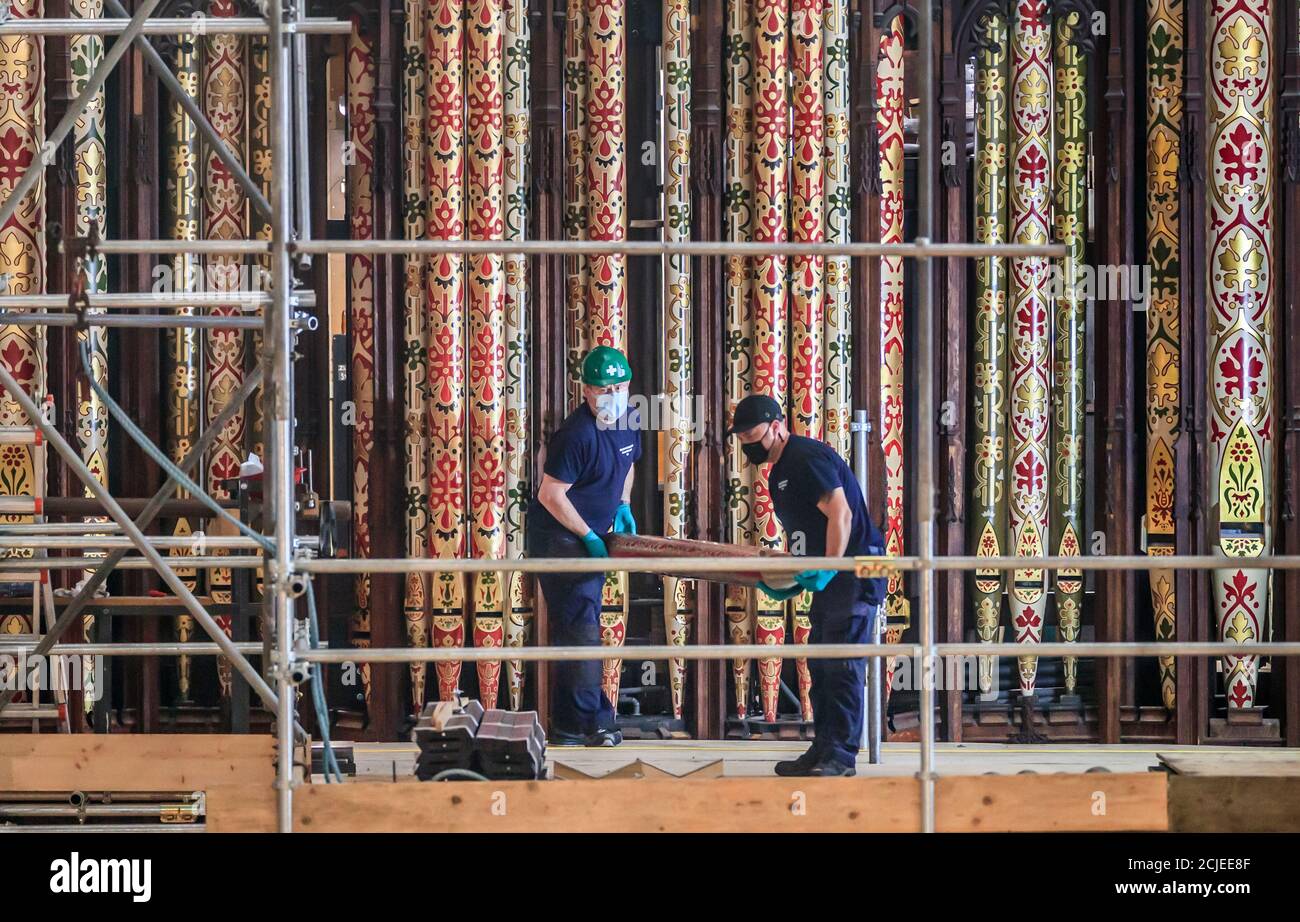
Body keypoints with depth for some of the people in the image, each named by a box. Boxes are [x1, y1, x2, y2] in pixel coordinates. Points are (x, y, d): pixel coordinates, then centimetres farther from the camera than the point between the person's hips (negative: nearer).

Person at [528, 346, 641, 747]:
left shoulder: (628, 421, 3)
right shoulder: (577, 434, -23)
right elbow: (551, 495, -21)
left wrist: (623, 506, 7)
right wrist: (589, 537, -16)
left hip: (590, 535, 9)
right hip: (557, 536, -9)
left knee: (581, 624, 11)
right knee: (579, 621, -12)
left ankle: (569, 723, 18)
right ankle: (589, 719, -9)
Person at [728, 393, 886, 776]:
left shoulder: (807, 458, -13)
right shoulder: (778, 473, 19)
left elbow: (840, 514, -22)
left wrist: (828, 568, -28)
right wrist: (794, 581, 16)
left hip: (855, 568, -11)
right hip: (830, 575, 11)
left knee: (842, 665, -11)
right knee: (819, 664, 11)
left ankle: (841, 755, -9)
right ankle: (823, 750, 16)